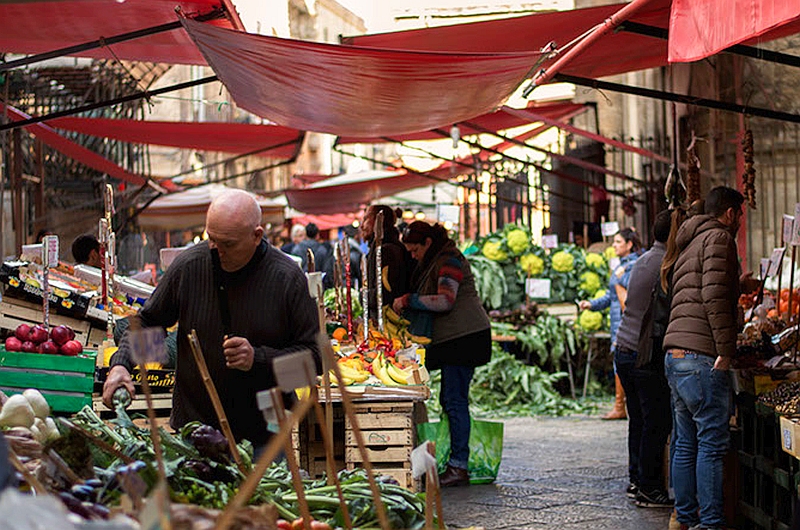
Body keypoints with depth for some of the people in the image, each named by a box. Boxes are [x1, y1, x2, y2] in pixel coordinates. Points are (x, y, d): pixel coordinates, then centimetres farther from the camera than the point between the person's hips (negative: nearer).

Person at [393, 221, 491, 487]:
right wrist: (405, 306, 9)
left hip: (464, 336, -11)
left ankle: (459, 467, -12)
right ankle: (456, 462, 11)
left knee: (454, 400, -12)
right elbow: (434, 302, 24)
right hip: (451, 339, 11)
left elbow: (444, 301, -23)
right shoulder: (432, 262, 20)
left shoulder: (449, 262, -11)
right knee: (449, 400, 9)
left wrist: (407, 300, -17)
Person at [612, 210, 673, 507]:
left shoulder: (642, 261, 15)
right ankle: (649, 489, 0)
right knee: (657, 423, -3)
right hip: (647, 355, -9)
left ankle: (636, 480, 22)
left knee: (638, 420, 16)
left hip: (623, 349, 9)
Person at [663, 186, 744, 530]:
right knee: (713, 443, -8)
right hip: (701, 356, -9)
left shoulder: (688, 247, 25)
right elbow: (715, 296, -16)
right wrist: (726, 350, -18)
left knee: (687, 443, 13)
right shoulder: (718, 238, -4)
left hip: (674, 355, 10)